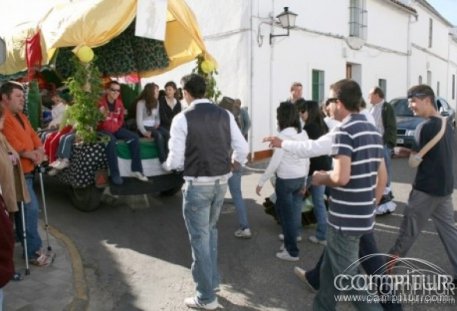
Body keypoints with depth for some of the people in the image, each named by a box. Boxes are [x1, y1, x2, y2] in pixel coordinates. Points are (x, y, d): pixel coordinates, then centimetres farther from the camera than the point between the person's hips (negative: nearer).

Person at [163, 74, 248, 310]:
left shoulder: (182, 118, -12)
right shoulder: (225, 115, 2)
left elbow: (176, 160, -13)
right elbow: (242, 148, 1)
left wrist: (168, 164, 10)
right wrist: (234, 163, 22)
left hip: (198, 185, -6)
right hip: (222, 181, 6)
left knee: (199, 238, 7)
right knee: (210, 230, 25)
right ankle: (213, 280, 38)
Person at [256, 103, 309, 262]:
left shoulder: (284, 135, -15)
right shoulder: (303, 134, 4)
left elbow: (275, 162, -16)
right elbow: (307, 161, 9)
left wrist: (261, 181, -8)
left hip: (286, 180, -6)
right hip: (300, 178, 7)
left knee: (286, 215, 6)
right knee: (294, 214, 15)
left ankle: (292, 251, 16)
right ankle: (290, 245, 28)